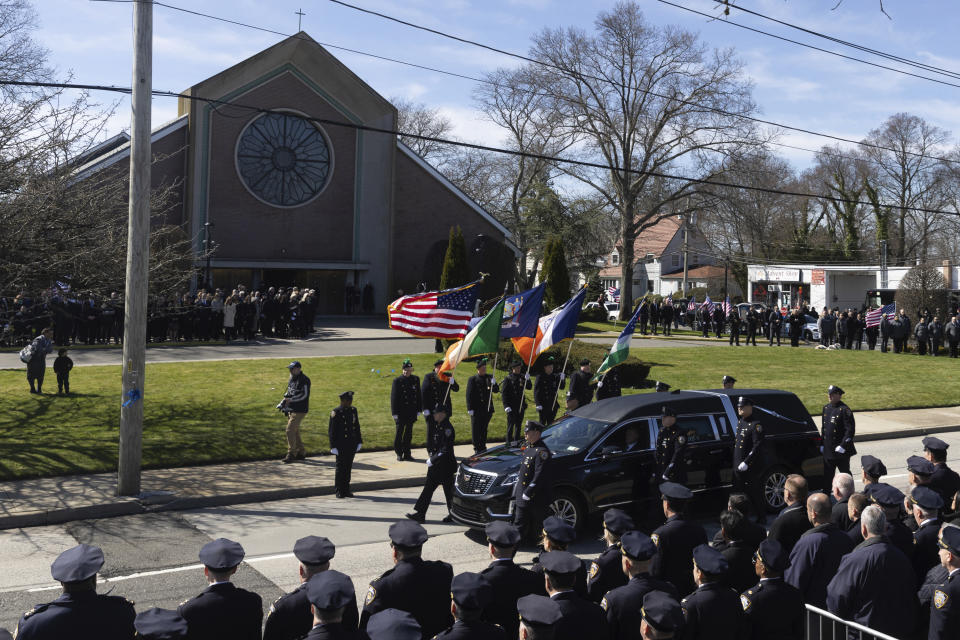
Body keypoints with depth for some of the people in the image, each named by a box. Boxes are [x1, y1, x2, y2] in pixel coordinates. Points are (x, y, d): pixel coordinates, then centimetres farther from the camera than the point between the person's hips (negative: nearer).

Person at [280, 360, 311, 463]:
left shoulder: (304, 380, -14)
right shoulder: (291, 379, 15)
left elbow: (304, 394, -19)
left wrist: (290, 400, -21)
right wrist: (283, 402, 8)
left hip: (299, 410, -9)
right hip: (291, 409, 9)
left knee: (290, 430, -13)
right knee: (295, 431, 13)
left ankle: (291, 454, -7)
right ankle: (301, 452, 23)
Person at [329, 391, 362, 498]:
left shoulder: (353, 410, 8)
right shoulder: (336, 413, -10)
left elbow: (357, 427, 14)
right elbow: (332, 431, -10)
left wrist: (359, 442, 10)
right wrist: (333, 447, -13)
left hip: (352, 445, 5)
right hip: (341, 445, -5)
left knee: (348, 467, 10)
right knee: (340, 467, 1)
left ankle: (346, 490, 18)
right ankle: (339, 491, 9)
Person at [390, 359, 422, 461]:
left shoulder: (416, 379, 5)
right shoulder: (397, 380, -6)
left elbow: (419, 395, 11)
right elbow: (394, 397, -6)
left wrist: (419, 410, 7)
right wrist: (395, 413, -10)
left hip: (411, 412, 4)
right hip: (401, 412, -3)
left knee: (409, 433, 10)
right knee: (399, 432, 3)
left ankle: (407, 453, 18)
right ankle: (399, 454, 13)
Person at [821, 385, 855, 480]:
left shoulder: (844, 409, -13)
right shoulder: (826, 408, 9)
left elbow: (850, 429, -16)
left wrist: (843, 445, -19)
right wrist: (822, 444, 13)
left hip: (841, 450, -6)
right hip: (828, 450, 6)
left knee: (845, 473, 8)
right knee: (827, 475, 10)